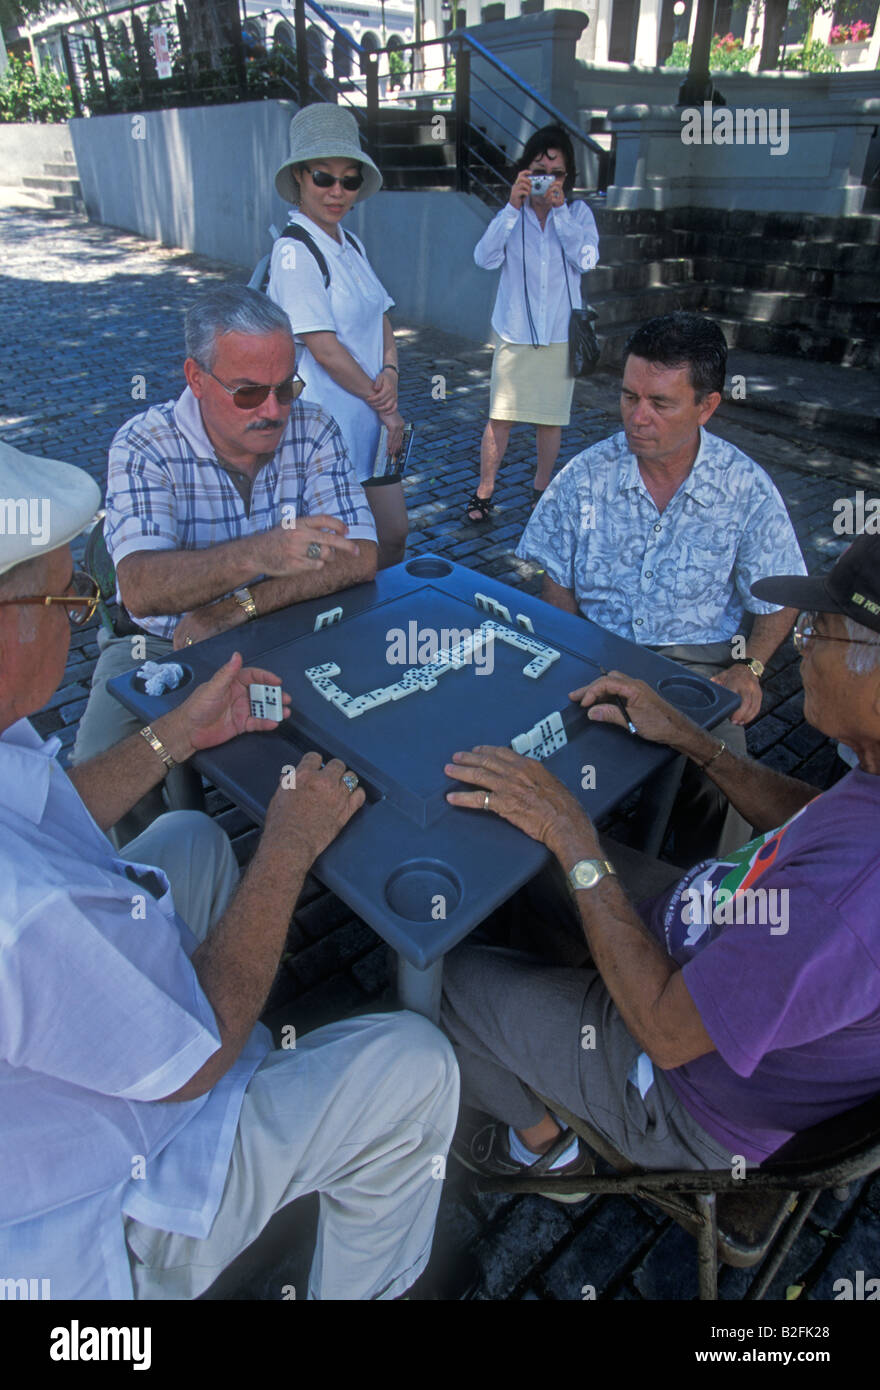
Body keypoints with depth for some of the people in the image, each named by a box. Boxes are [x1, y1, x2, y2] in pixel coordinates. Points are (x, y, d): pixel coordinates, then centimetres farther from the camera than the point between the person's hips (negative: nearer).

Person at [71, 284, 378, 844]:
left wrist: (236, 607, -25)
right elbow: (140, 587, -28)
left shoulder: (313, 432, -6)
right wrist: (257, 554, -46)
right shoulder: (144, 446, -13)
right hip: (163, 650, -1)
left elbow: (358, 559, -16)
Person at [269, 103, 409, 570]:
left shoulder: (352, 246, 13)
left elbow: (380, 318, 15)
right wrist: (382, 404, -11)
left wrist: (390, 372, -6)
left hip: (370, 421, 8)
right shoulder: (294, 252, -13)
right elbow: (324, 349, -18)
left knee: (394, 536, 12)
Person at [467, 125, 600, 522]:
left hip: (560, 336, 1)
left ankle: (541, 489, 24)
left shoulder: (578, 214, 5)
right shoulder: (511, 214, 3)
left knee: (551, 419, 7)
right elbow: (485, 257, -13)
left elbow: (586, 259, -12)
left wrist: (558, 209, -15)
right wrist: (513, 206, -19)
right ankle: (484, 493, 7)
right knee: (500, 416, -3)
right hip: (514, 333, -1)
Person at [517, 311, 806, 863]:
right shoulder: (586, 475, 0)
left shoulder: (747, 488, -2)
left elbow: (777, 600, 7)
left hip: (700, 659, 0)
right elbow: (557, 583, 5)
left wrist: (748, 666, -10)